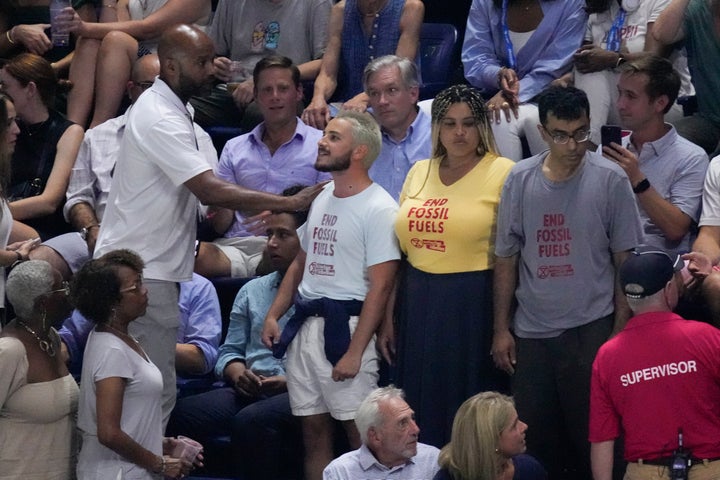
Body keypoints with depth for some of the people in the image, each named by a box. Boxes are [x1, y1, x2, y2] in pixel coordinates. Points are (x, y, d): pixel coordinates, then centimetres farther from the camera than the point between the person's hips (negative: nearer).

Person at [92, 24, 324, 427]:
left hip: (149, 268, 10)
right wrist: (292, 203, -23)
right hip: (142, 273, -10)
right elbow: (211, 190, -26)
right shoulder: (161, 119, -19)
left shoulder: (167, 108, 15)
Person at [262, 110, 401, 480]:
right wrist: (274, 315, 13)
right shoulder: (321, 199, 14)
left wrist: (354, 352, -18)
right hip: (305, 323, 8)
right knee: (313, 429, 10)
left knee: (358, 429, -8)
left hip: (344, 325, -8)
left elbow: (379, 287, -14)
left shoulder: (378, 209, -11)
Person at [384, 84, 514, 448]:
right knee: (423, 412, 10)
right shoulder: (419, 173, 12)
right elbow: (401, 250, 15)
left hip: (475, 307, -5)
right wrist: (388, 320, 12)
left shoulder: (502, 173, -5)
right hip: (419, 305, 5)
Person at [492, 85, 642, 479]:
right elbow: (506, 259, 7)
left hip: (590, 329, -3)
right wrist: (501, 329, 6)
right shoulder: (520, 180, 1)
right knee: (533, 440, 7)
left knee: (590, 436, 1)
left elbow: (625, 261, -2)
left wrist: (620, 331, -5)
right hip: (531, 331, 3)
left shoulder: (610, 181, -5)